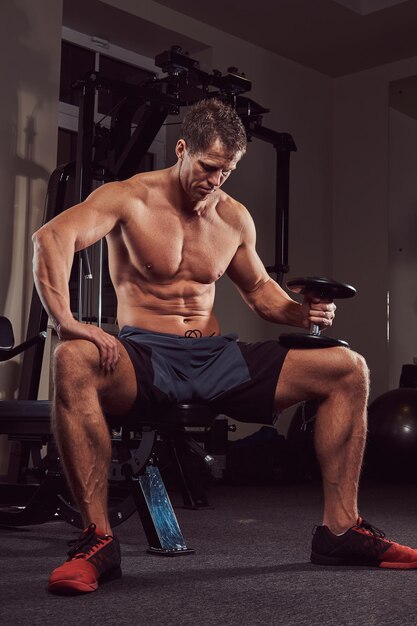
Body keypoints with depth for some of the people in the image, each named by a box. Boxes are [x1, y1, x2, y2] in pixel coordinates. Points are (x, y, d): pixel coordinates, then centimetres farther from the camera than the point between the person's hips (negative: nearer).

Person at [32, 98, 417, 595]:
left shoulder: (235, 218, 11)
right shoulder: (131, 198, -5)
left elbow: (258, 288, 24)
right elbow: (52, 237, -21)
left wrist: (298, 312, 1)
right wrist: (65, 320, -36)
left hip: (216, 357, 5)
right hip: (146, 356, -5)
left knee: (347, 369, -5)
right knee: (73, 362, -40)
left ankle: (339, 529, -1)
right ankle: (97, 539, -31)